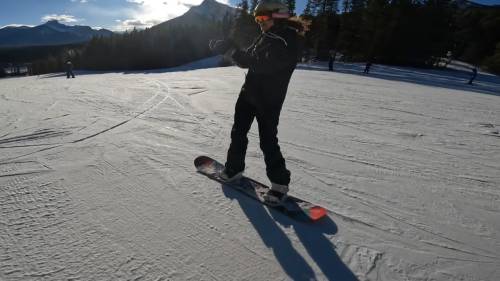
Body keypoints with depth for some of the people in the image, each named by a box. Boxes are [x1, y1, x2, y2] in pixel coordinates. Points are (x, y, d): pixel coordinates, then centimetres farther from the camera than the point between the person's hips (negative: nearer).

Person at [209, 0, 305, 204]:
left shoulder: (287, 40, -14)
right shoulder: (265, 36, 13)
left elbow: (263, 65, -27)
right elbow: (246, 61, 13)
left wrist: (234, 50, -28)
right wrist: (229, 49, -2)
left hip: (269, 100, -8)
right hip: (249, 92, 8)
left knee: (268, 141, -6)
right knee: (238, 132, 11)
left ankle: (280, 182, 12)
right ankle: (234, 168, 30)